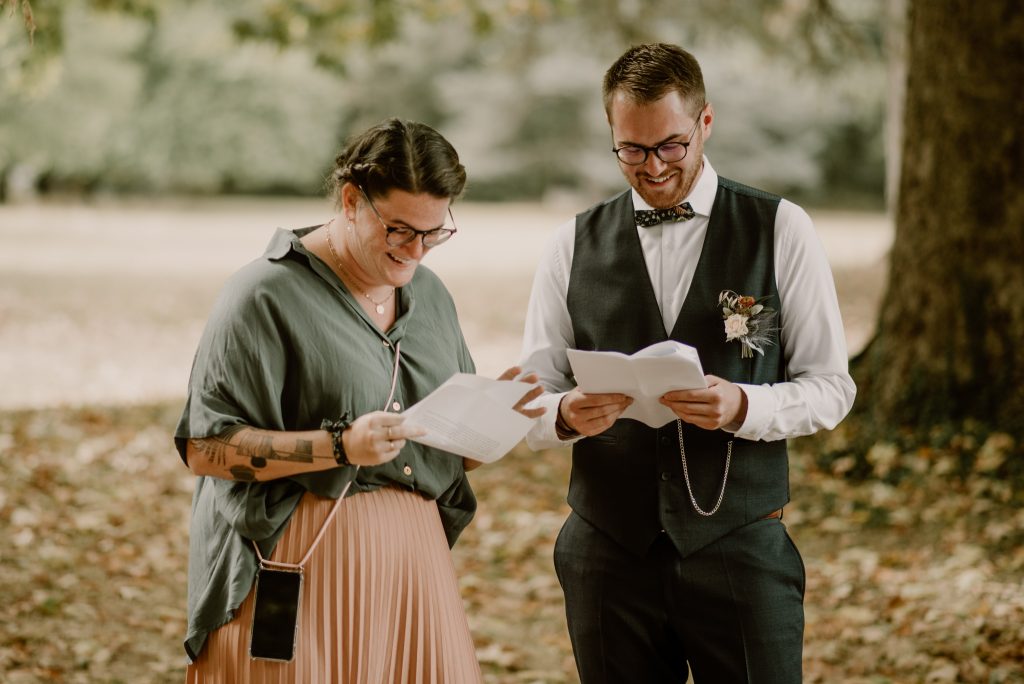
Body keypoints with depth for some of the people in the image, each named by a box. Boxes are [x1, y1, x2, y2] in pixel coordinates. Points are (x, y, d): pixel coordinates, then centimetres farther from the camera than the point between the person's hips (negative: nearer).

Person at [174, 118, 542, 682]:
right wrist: (339, 446, -23)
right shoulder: (267, 295, -9)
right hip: (302, 565, -6)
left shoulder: (430, 296, 14)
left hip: (414, 562, 6)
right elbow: (204, 449, -14)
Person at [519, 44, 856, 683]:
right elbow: (531, 402, 6)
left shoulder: (780, 230, 1)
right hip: (608, 551, 2)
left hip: (739, 548, -2)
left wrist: (743, 407, -19)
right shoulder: (574, 246, 7)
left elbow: (831, 387, 0)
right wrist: (566, 415, -17)